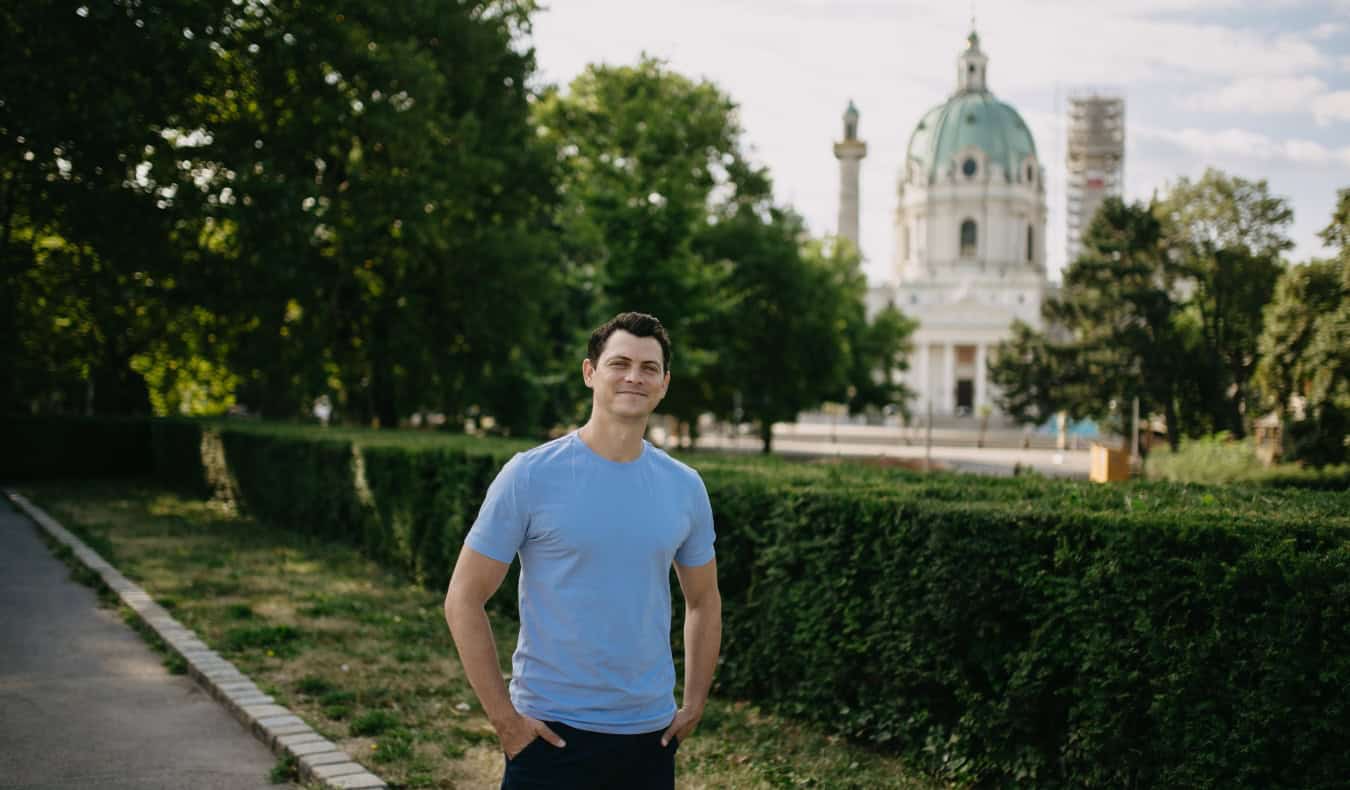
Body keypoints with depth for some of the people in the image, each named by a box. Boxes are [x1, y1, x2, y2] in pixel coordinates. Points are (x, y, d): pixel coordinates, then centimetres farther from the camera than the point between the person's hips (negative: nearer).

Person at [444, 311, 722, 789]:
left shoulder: (685, 488, 3)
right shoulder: (530, 476, -9)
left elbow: (704, 601, 15)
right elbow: (464, 599, -8)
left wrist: (694, 706, 9)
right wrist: (504, 718, -10)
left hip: (651, 735, 4)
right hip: (551, 733, -4)